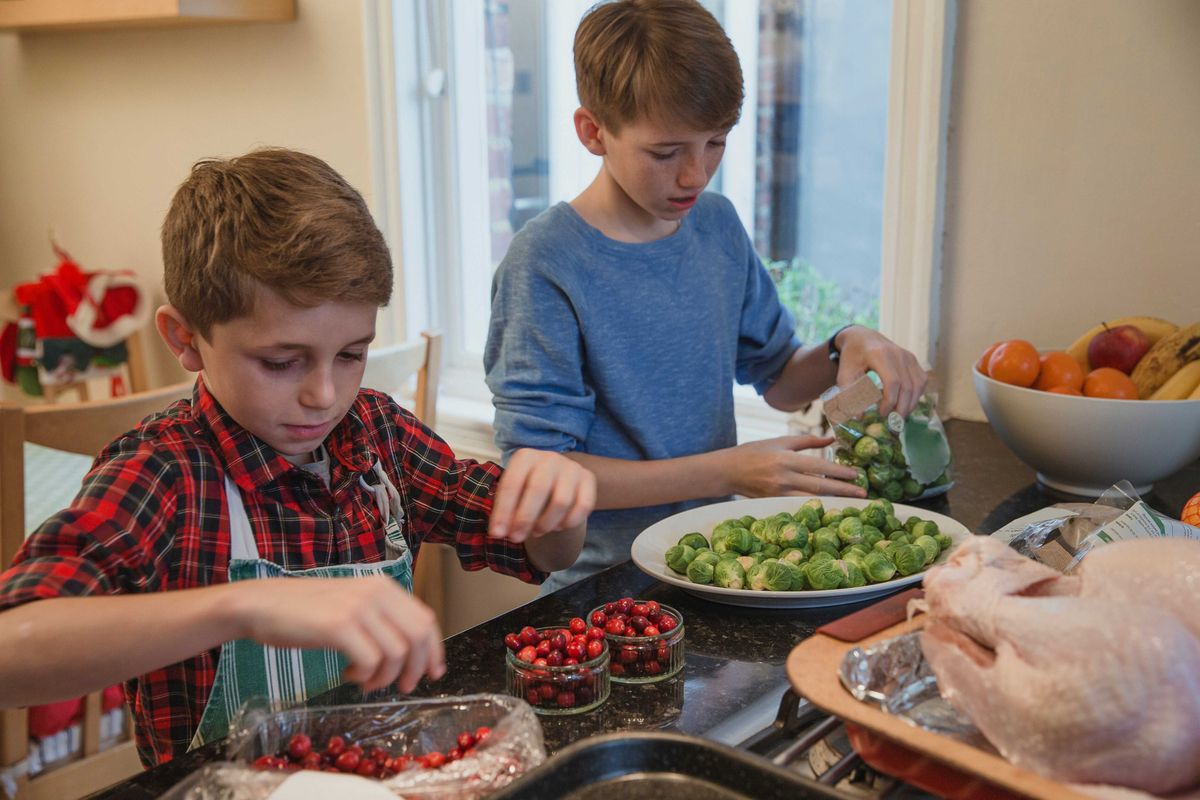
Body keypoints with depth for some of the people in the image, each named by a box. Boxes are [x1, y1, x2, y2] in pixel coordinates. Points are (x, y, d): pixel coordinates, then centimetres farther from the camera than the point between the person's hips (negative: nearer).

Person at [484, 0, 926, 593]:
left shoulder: (718, 225, 6)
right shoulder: (546, 264, -14)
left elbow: (779, 380, 17)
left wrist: (845, 346, -5)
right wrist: (724, 472, -18)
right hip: (606, 589, -4)